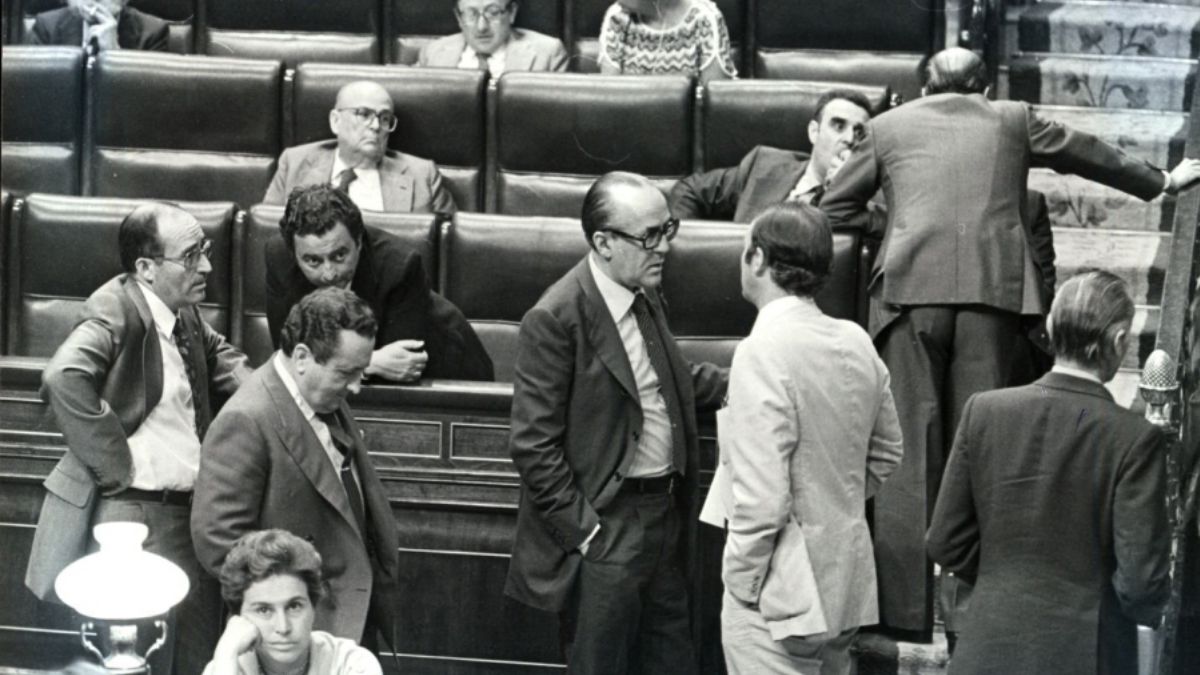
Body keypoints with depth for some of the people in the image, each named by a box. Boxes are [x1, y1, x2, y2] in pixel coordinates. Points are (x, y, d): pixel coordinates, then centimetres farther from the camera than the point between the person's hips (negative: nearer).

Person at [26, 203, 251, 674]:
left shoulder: (185, 312, 10)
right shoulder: (115, 309, -17)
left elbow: (216, 353, 32)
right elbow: (64, 378, -35)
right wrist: (116, 467, -27)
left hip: (191, 510, 9)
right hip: (134, 517, -9)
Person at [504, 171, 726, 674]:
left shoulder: (646, 296, 7)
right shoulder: (555, 320, -18)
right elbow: (533, 446, -17)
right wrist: (584, 531, -18)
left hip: (665, 515, 8)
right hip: (604, 529, -8)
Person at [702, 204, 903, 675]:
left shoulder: (762, 354, -20)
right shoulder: (856, 342, 3)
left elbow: (761, 496, -22)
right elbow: (887, 453, 16)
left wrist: (740, 580, -11)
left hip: (779, 599, -8)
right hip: (846, 588, 8)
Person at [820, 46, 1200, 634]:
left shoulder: (888, 127, 17)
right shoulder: (1012, 121, 19)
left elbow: (835, 209, 19)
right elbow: (1090, 156, 31)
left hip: (909, 286, 0)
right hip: (992, 291, 1)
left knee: (908, 448, 1)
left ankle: (904, 608, -1)